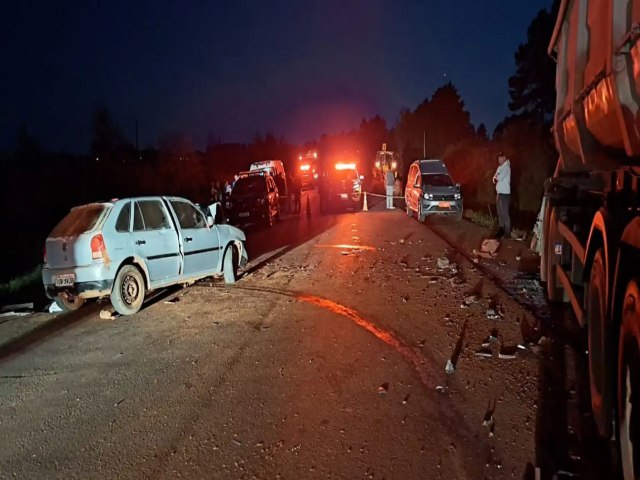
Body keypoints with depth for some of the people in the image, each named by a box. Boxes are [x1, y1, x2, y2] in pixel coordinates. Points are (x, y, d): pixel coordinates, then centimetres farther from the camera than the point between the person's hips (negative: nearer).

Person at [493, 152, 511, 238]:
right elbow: (495, 178, 15)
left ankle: (507, 232, -3)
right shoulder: (500, 167, 16)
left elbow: (500, 178, -22)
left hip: (505, 193, -9)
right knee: (500, 212, 16)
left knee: (505, 213, -7)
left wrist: (496, 177, 0)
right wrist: (496, 178, -8)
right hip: (499, 192, 9)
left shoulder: (506, 167, -12)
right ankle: (501, 229, 26)